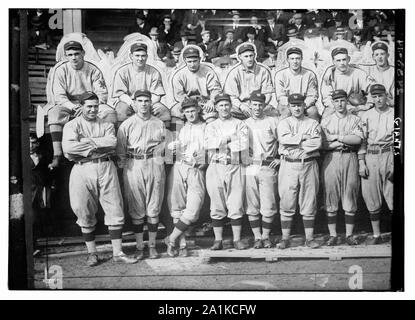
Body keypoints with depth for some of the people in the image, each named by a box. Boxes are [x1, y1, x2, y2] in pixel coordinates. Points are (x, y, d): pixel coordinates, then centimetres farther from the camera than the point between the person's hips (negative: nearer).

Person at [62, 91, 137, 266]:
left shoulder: (106, 125, 15)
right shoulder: (72, 125, 7)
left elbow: (112, 142, -7)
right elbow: (68, 148, -12)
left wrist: (87, 142, -10)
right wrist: (97, 146, -8)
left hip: (106, 168, 2)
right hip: (82, 170, -1)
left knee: (115, 210, 0)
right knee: (85, 213, 4)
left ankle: (117, 252, 8)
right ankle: (92, 253, 19)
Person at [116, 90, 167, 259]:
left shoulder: (159, 123, 11)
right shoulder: (126, 125, 6)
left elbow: (163, 147, 12)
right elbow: (120, 151, 5)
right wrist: (123, 165, -3)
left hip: (154, 165, 1)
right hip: (133, 167, -1)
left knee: (153, 209, 4)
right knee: (136, 210, 2)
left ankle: (152, 245, 15)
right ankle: (139, 246, 12)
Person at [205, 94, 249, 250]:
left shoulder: (240, 124, 10)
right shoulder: (210, 126, 15)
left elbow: (243, 145, -7)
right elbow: (208, 144, -6)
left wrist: (220, 143, -3)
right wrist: (230, 138, -8)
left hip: (236, 168, -1)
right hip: (215, 168, 1)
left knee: (236, 205, -2)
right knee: (217, 206, 2)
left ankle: (237, 239, 5)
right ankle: (218, 240, 7)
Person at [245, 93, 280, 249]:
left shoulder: (273, 122, 8)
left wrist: (280, 158, 2)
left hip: (268, 168, -2)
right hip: (249, 168, 2)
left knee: (268, 206, -2)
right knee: (252, 206, 2)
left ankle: (266, 236, 12)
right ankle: (257, 237, 11)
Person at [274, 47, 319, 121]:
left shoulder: (310, 74, -1)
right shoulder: (280, 75, -2)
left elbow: (312, 96, -3)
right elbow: (280, 97, -6)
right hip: (286, 104, -1)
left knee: (313, 111, -28)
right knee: (286, 112, -33)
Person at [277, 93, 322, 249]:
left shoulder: (313, 124, 10)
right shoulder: (283, 123, 10)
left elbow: (317, 143, -9)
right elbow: (284, 139, -12)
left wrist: (294, 144, -9)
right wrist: (303, 137, -9)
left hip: (309, 165, 1)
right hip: (288, 166, 0)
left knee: (309, 203, 3)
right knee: (286, 203, 0)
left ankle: (309, 238, 11)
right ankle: (285, 238, 7)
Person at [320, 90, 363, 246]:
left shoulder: (355, 120, 12)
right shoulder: (325, 121, 13)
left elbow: (358, 139, -6)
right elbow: (322, 144, 0)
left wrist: (336, 137, -7)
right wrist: (346, 141, -7)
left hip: (350, 158, 0)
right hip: (331, 159, 0)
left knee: (350, 198, 0)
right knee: (330, 198, -2)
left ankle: (349, 235, 9)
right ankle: (333, 235, 5)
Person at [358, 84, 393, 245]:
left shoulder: (394, 114, 4)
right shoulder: (366, 116, 11)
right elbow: (362, 140, 10)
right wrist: (361, 162, 2)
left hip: (389, 155, -2)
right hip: (370, 157, 2)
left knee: (392, 197, -6)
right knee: (372, 199, 5)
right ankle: (376, 235, 15)